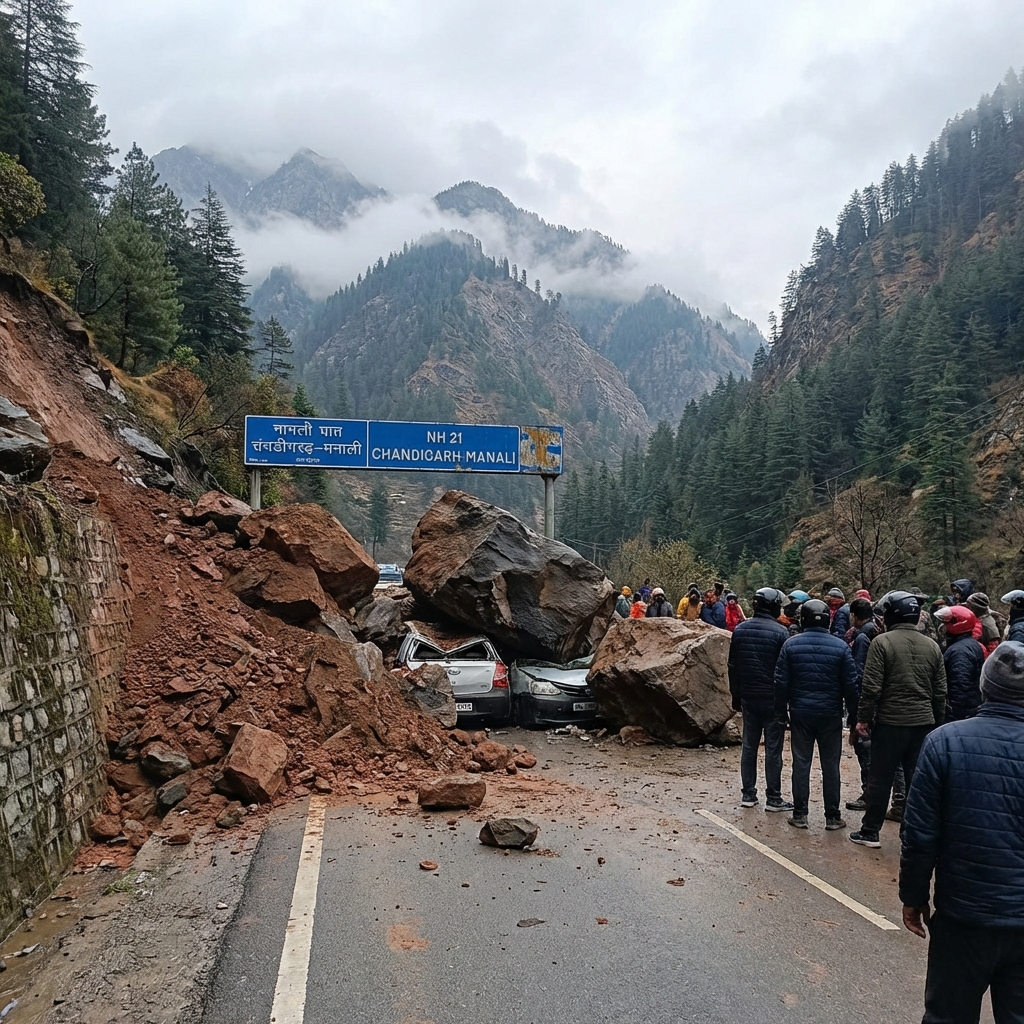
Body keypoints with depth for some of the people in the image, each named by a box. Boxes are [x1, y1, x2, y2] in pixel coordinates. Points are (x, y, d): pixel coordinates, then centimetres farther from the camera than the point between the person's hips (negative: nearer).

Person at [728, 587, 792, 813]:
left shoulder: (740, 630, 5)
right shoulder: (780, 632, -11)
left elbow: (733, 666, 9)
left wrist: (736, 696, 16)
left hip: (748, 697, 5)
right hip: (773, 698, -5)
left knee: (749, 745, 11)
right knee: (773, 748, 2)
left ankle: (748, 794, 15)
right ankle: (773, 798, 6)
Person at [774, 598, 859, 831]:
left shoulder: (791, 644, -4)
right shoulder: (840, 646, -5)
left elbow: (781, 682, -3)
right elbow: (851, 684, -3)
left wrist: (781, 711, 5)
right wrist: (853, 713, 6)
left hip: (800, 713, 0)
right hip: (831, 714, 0)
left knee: (801, 763, 6)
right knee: (830, 765, 7)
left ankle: (800, 814, 10)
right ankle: (832, 816, 13)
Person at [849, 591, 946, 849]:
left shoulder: (882, 642, -11)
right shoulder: (932, 646, 5)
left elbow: (872, 687, -14)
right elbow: (940, 692, 9)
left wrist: (863, 718, -5)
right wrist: (936, 723, 18)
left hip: (890, 722, -4)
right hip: (924, 722, 4)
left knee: (880, 779, 6)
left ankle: (871, 832, 14)